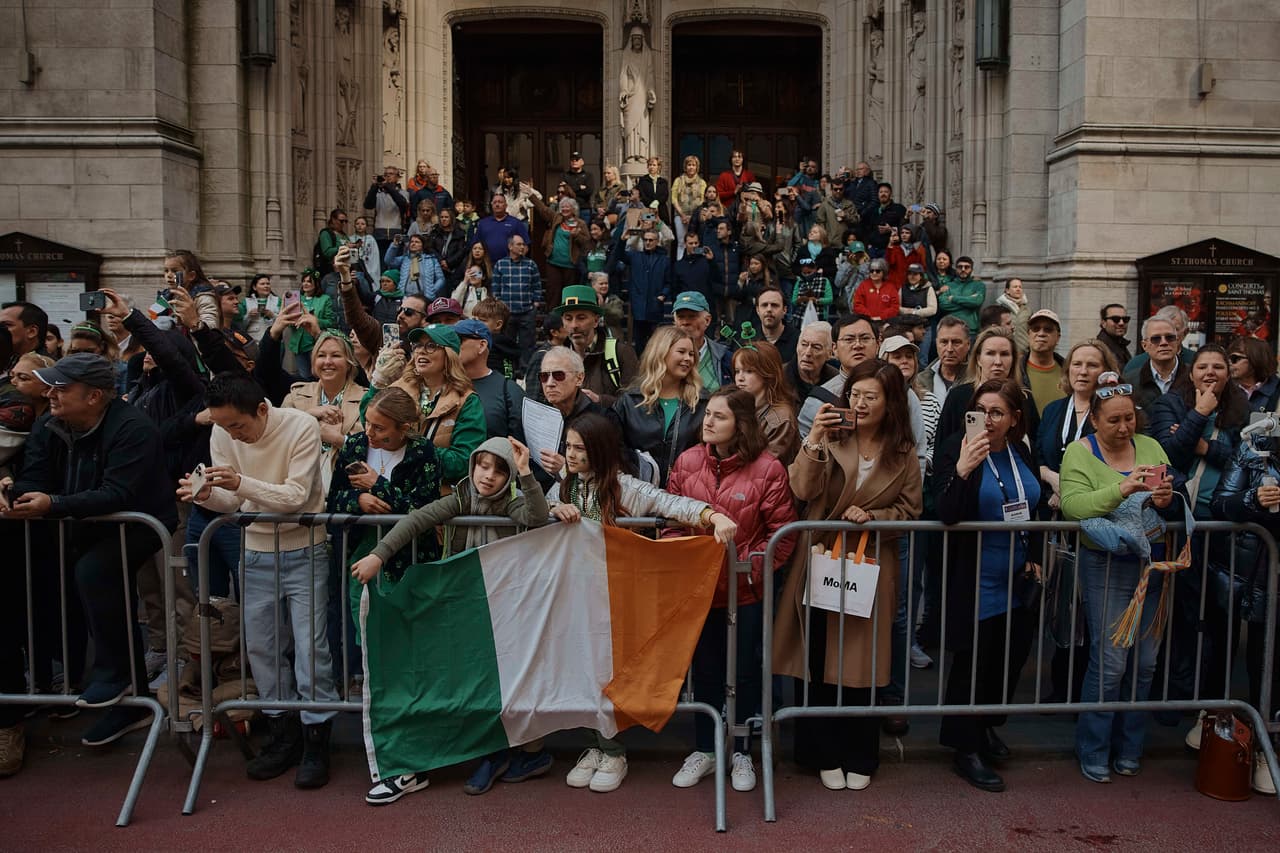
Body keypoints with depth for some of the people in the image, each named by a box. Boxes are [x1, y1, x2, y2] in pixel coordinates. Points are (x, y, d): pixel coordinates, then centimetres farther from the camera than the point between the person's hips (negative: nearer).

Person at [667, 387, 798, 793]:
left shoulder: (767, 468, -12)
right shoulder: (687, 462, -2)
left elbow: (782, 531, -8)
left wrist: (753, 568, -14)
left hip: (746, 590, -3)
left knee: (745, 671, 12)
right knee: (704, 669, 16)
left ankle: (741, 752, 30)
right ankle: (704, 749, 32)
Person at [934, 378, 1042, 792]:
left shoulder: (1021, 454, 5)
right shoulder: (955, 448, -14)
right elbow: (947, 515, -24)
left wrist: (1034, 557, 11)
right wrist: (962, 470, -38)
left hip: (1017, 581, 7)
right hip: (974, 583, -6)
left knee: (1011, 655, 16)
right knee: (972, 662, 2)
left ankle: (987, 726, 40)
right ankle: (967, 751, 17)